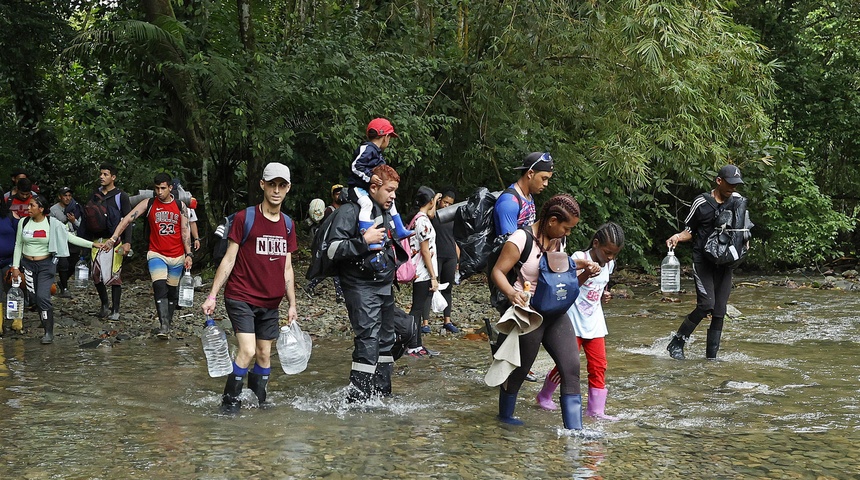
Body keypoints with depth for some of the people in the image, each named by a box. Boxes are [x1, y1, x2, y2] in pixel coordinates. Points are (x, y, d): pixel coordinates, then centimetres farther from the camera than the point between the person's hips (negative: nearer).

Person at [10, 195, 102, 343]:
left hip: (45, 265, -4)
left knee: (43, 296, -15)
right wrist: (15, 266, 5)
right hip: (28, 264, 4)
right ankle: (45, 324, 18)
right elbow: (18, 245, 9)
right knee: (35, 297, 2)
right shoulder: (23, 223, 2)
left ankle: (49, 333, -12)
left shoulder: (52, 224, -6)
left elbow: (70, 238, -5)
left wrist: (92, 244, -12)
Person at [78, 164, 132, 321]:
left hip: (114, 240, -5)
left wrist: (127, 242, -15)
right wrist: (82, 237, 11)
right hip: (96, 240, 5)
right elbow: (86, 218, 17)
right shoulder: (95, 195, 14)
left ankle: (115, 310, 3)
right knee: (96, 273, 2)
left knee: (115, 275, -4)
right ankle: (104, 303, 22)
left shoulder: (121, 196, -1)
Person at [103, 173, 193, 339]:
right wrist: (113, 238, -17)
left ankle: (167, 324, 21)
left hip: (177, 256, 2)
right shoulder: (148, 204, -1)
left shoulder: (180, 206, 3)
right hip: (156, 254, -2)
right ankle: (163, 325, -26)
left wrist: (188, 254, -2)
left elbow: (185, 230, 4)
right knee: (160, 286, -21)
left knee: (172, 291, 8)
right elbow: (127, 219, -6)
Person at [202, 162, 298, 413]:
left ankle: (259, 402, 23)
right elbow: (229, 259, -5)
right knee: (247, 350, -17)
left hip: (270, 303, 5)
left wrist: (292, 305, 13)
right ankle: (230, 402, -5)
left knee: (264, 354, 9)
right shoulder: (244, 218, -7)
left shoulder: (288, 225, 9)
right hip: (240, 298, -5)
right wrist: (212, 295, -9)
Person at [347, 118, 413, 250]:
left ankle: (399, 231, 35)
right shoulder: (367, 149, -16)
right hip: (358, 187, -11)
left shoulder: (376, 151, 14)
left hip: (370, 188, 11)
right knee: (367, 204, -35)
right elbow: (355, 166, -25)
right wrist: (369, 177, -31)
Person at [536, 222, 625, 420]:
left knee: (598, 365, 2)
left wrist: (604, 294, 3)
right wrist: (585, 274, -42)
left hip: (594, 323, 6)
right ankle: (544, 396, 25)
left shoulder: (609, 264, 5)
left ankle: (596, 409, 9)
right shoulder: (579, 258, -16)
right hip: (574, 322, -6)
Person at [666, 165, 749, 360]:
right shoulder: (701, 203, -5)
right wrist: (678, 237, -16)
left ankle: (711, 355, 11)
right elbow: (690, 230, 4)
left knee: (719, 311, 2)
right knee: (706, 304, -20)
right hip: (703, 261, -5)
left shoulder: (737, 200, 8)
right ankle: (676, 343, -7)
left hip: (725, 262, 5)